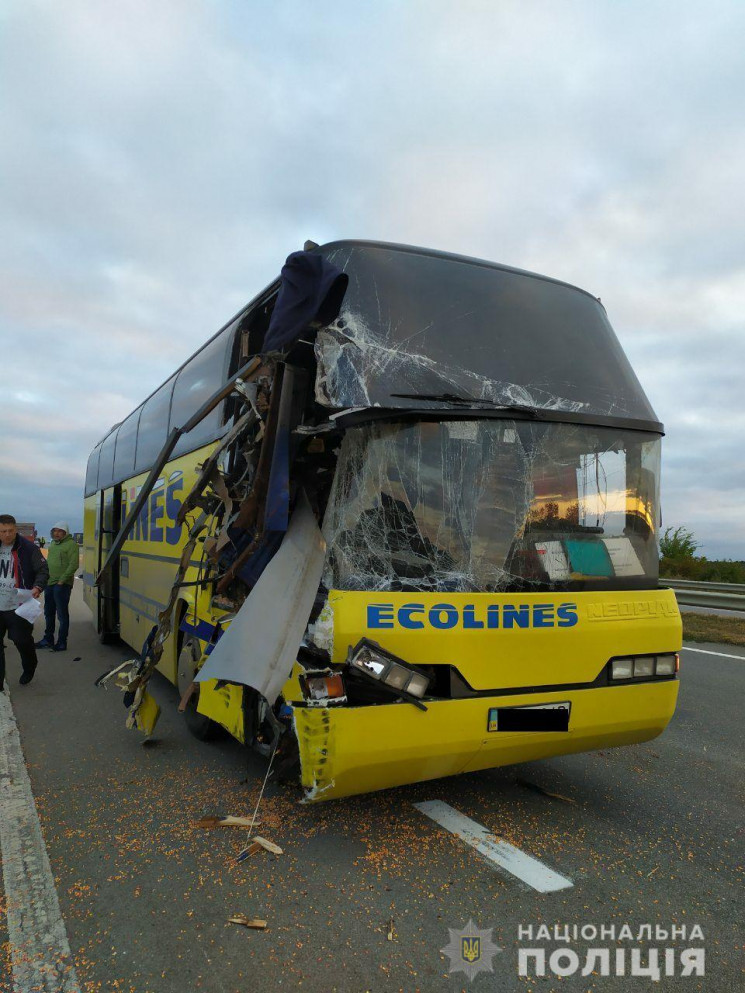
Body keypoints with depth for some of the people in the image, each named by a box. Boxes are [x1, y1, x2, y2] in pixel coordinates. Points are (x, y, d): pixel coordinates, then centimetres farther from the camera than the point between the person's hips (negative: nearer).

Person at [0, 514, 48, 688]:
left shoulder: (28, 548, -6)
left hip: (19, 606, -3)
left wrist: (38, 586, -18)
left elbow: (43, 570, -2)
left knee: (22, 640, 4)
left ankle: (29, 668, 33)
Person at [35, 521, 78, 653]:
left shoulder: (71, 544, -9)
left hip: (62, 585, -8)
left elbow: (74, 565, -16)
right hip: (49, 583, 8)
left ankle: (62, 642, 5)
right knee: (49, 613, 17)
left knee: (62, 614, -2)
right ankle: (48, 639, 29)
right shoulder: (53, 544, 16)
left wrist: (62, 580, -17)